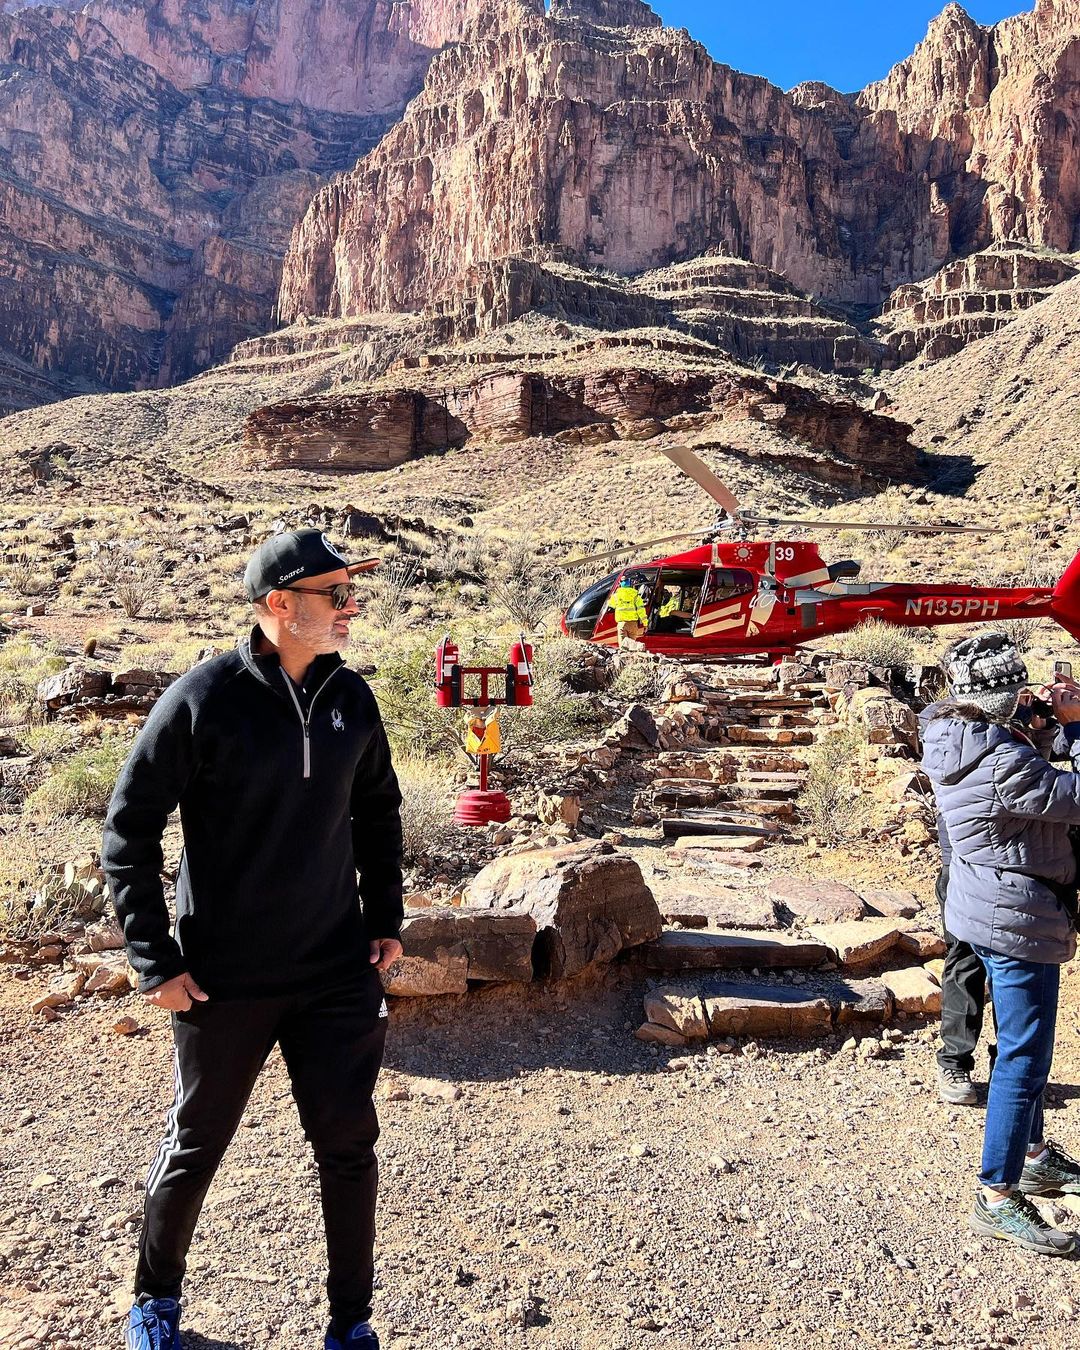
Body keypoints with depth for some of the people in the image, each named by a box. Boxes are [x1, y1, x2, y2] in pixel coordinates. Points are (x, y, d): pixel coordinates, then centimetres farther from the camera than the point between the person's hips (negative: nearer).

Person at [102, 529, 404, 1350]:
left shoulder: (352, 698, -1)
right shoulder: (203, 699, -15)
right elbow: (129, 829, -9)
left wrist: (386, 918, 8)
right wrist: (156, 962, -9)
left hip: (339, 973, 3)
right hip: (224, 980, -3)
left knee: (349, 1143, 8)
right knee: (196, 1146, 17)